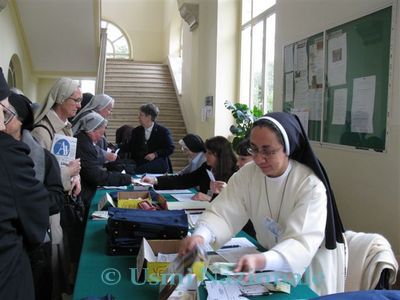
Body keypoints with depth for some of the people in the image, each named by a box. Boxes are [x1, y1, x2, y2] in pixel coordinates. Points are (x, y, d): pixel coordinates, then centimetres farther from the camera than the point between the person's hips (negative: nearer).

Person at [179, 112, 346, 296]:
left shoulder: (311, 186, -24)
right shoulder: (246, 174, -11)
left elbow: (302, 243, -33)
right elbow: (222, 213, -17)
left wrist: (261, 261, -52)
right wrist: (200, 236, -39)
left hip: (311, 264, -3)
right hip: (268, 256, 3)